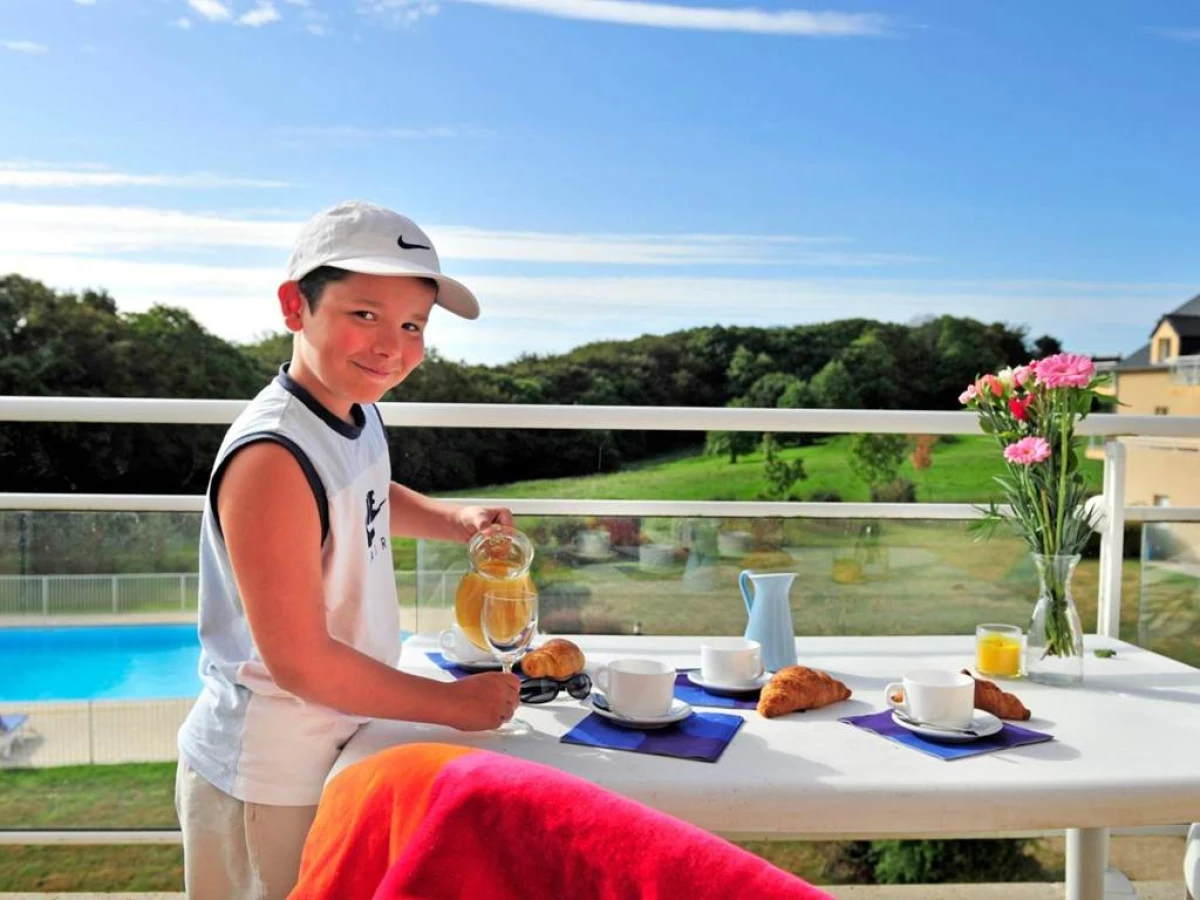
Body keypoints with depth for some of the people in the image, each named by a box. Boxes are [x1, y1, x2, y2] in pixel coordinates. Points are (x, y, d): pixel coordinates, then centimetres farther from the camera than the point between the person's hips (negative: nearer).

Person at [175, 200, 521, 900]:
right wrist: (452, 704, -16)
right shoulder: (273, 458, -29)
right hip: (271, 778, -8)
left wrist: (457, 520, 2)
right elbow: (302, 663, -26)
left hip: (343, 740, 8)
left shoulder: (359, 410, -3)